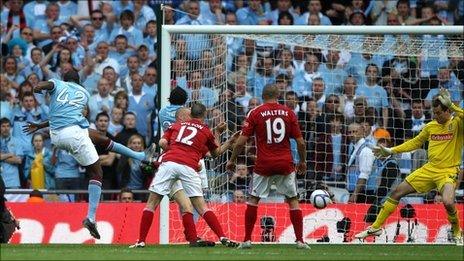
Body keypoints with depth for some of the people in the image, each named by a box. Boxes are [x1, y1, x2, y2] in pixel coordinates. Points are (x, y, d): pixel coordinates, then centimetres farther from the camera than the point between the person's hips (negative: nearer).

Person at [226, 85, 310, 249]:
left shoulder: (255, 113, -1)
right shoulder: (288, 112, 3)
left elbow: (241, 141, -3)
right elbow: (300, 142, 3)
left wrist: (232, 160, 10)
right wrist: (302, 162, 18)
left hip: (263, 164, -1)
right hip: (285, 164, 1)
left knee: (253, 199, 11)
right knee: (293, 200, 10)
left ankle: (247, 240, 6)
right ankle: (300, 240, 4)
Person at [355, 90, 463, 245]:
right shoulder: (431, 126, 8)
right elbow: (416, 142, 21)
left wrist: (450, 104, -30)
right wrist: (391, 151, 16)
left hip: (448, 171, -6)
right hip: (429, 169, 6)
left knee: (448, 202, -32)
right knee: (398, 192, 3)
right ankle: (375, 227, 17)